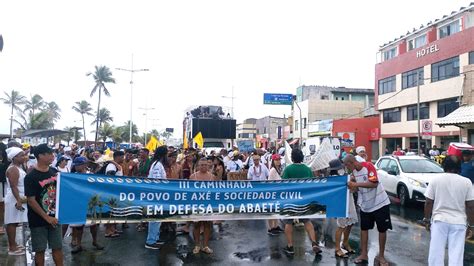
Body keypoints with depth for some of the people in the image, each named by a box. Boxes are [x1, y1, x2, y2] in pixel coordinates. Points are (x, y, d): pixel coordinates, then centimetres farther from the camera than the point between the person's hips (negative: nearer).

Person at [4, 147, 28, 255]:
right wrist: (18, 200, -30)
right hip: (14, 199, -9)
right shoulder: (13, 169, -17)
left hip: (19, 198, 9)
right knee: (12, 222, -3)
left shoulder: (18, 167, 12)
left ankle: (13, 244, 23)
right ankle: (12, 248, 2)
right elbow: (13, 187, -24)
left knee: (14, 222, 14)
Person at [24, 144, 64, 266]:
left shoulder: (55, 172, 2)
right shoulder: (31, 177, -14)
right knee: (40, 250, 7)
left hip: (54, 217, 5)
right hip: (38, 220, -5)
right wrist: (47, 217, -18)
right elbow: (31, 201, -16)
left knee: (58, 247, 11)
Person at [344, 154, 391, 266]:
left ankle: (381, 256, 18)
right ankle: (364, 255, 21)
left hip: (380, 203, -6)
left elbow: (374, 184, -29)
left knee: (382, 229, 6)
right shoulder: (354, 171, 1)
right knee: (364, 228, 10)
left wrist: (356, 184, -31)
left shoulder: (368, 166, -20)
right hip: (365, 205, 7)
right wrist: (352, 186, -13)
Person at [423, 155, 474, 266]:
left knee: (436, 251, 8)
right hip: (459, 222, 1)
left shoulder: (435, 179, -4)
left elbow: (428, 203, -3)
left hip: (439, 220, 0)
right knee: (456, 254, 6)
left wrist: (427, 219, 7)